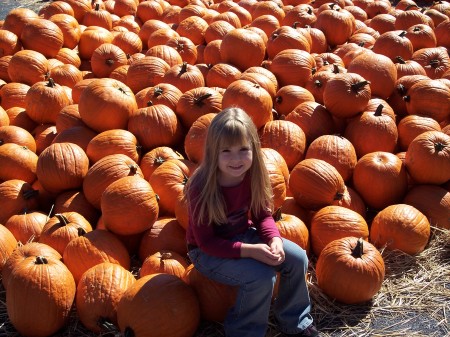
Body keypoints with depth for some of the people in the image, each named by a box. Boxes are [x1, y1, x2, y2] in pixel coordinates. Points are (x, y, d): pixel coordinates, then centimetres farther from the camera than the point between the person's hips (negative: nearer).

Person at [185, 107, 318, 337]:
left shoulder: (253, 175, -13)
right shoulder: (201, 188, -29)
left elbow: (263, 215, -1)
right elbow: (206, 241, -24)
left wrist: (274, 239, -22)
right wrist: (249, 250, -34)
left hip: (244, 235, 6)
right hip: (207, 251, -6)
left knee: (297, 258, -7)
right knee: (261, 277, -27)